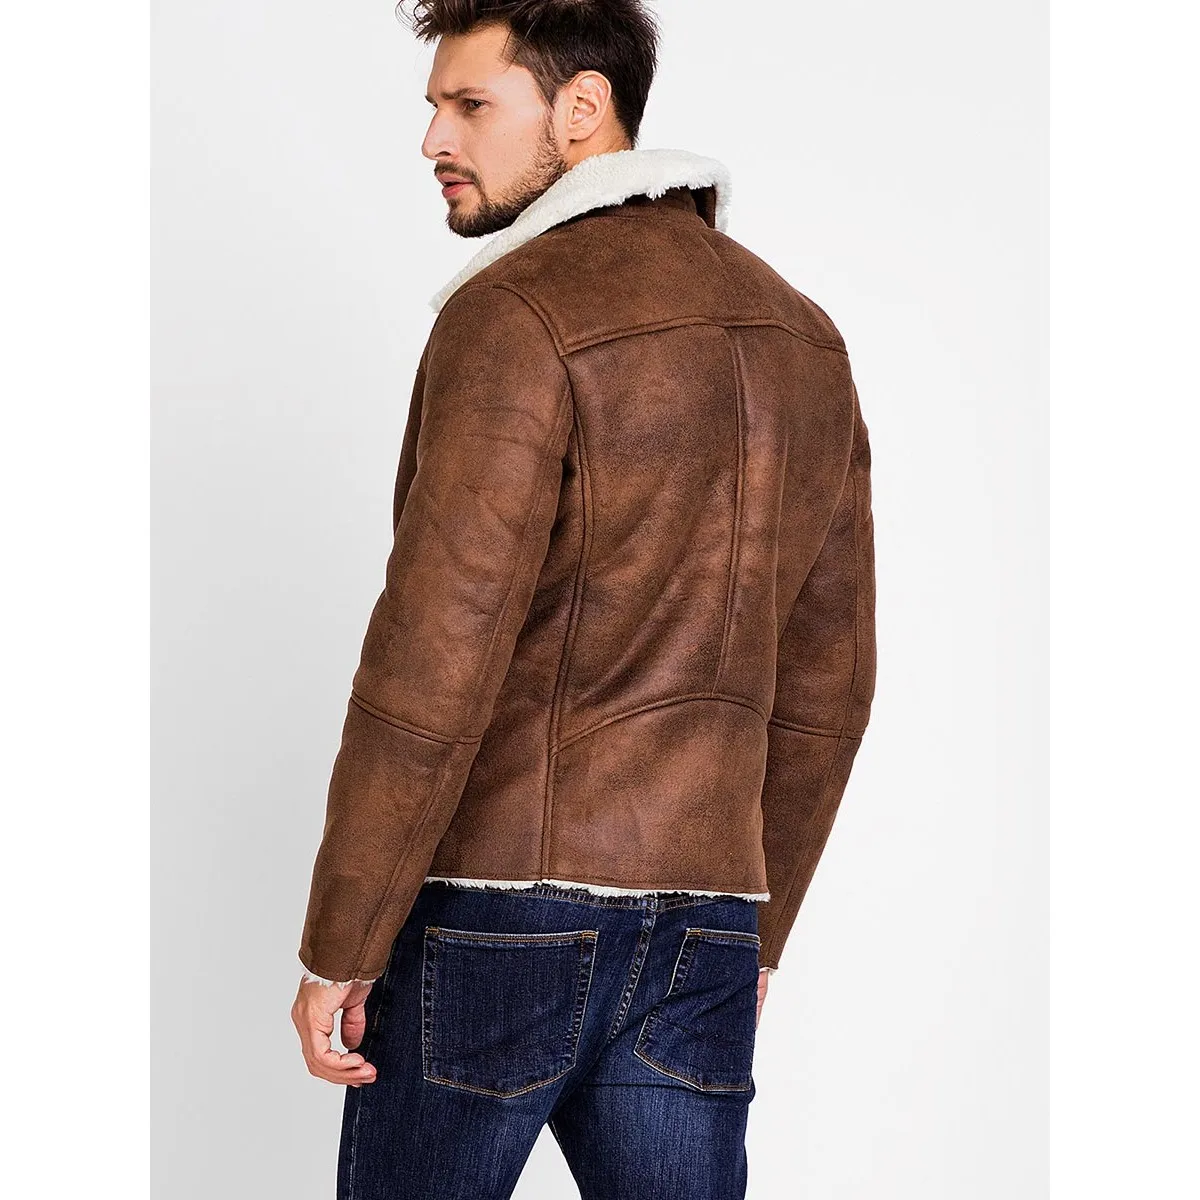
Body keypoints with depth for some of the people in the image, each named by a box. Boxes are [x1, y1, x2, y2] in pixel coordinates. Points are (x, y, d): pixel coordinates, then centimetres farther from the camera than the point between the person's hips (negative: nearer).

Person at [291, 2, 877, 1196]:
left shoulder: (519, 313, -12)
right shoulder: (801, 337, 12)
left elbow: (435, 662, -18)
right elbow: (825, 685, 15)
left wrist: (337, 946, -10)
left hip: (497, 908, -6)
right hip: (699, 920, 6)